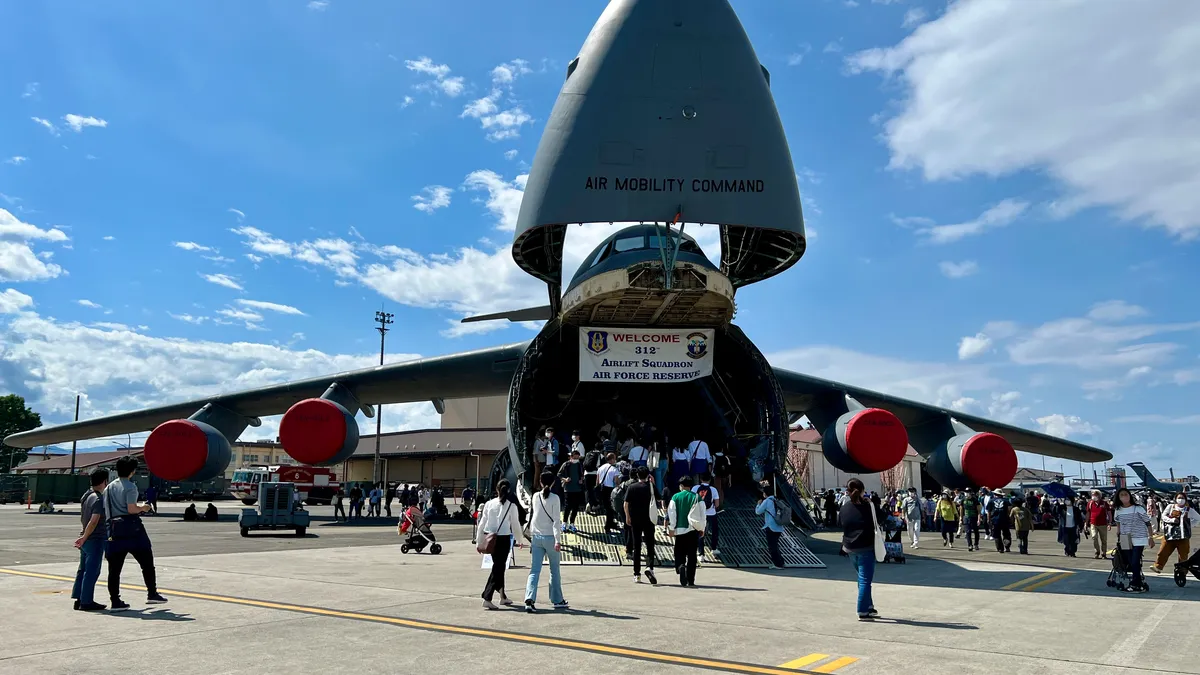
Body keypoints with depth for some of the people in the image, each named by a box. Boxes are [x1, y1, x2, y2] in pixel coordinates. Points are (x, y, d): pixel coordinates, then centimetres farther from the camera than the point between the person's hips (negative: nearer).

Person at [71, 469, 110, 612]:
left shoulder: (86, 496, 11)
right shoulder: (98, 499, -17)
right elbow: (94, 521, -25)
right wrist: (84, 538, -17)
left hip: (86, 540, 9)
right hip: (96, 540, -9)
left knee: (83, 569, 15)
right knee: (92, 571, -4)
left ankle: (78, 599, 20)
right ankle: (86, 602, 0)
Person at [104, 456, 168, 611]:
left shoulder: (108, 488, 15)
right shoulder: (130, 486, -7)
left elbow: (106, 512, 14)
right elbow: (131, 509, -16)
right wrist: (143, 508, 2)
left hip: (114, 529, 6)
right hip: (131, 528, -6)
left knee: (114, 568, 5)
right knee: (147, 562, 5)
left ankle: (115, 601, 5)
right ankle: (152, 593, 3)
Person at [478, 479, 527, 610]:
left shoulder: (489, 503, 2)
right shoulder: (511, 506, -7)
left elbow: (482, 523, 5)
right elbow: (515, 525, -1)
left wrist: (480, 542, 13)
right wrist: (521, 538, 16)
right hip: (503, 538, -5)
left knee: (499, 567, 19)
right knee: (497, 569, 0)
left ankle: (502, 596, 29)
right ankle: (487, 598, -9)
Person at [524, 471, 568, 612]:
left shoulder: (535, 497, 5)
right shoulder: (554, 498, -8)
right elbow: (556, 520, -13)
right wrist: (558, 540, -15)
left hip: (536, 537, 3)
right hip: (550, 537, -3)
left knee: (534, 570, 1)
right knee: (554, 570, 11)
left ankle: (530, 599, -16)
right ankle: (557, 600, 20)